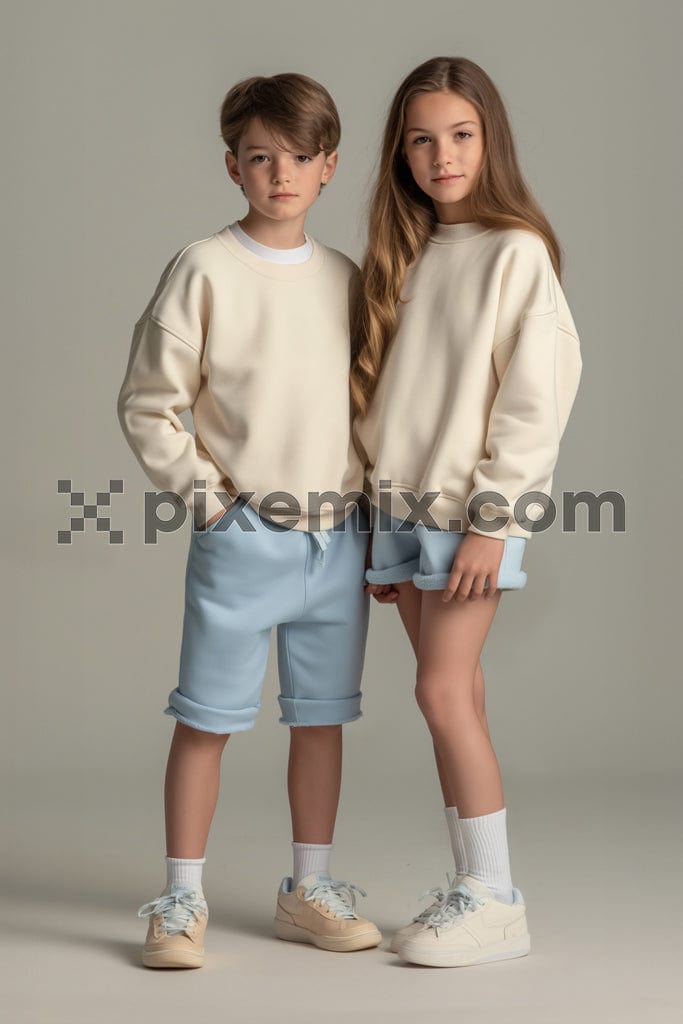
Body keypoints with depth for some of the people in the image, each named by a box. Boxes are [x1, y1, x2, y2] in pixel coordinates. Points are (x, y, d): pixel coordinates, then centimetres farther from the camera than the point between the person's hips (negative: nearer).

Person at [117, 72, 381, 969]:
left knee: (322, 717, 11)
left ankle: (310, 892, 24)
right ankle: (182, 902, 11)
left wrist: (376, 513, 8)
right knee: (208, 717, 1)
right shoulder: (204, 270, -5)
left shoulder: (346, 279, 8)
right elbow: (147, 405, -4)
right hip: (242, 536, -4)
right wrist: (203, 492, -9)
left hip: (338, 539, 5)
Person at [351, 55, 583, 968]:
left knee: (445, 690, -10)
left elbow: (538, 392, -12)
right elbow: (384, 389, 14)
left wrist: (493, 517, -16)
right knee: (456, 695, 7)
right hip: (404, 507, 6)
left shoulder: (516, 251, -7)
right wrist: (382, 520, 11)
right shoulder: (404, 256, 13)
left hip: (473, 512, -6)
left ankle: (495, 903, -1)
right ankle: (470, 890, 13)